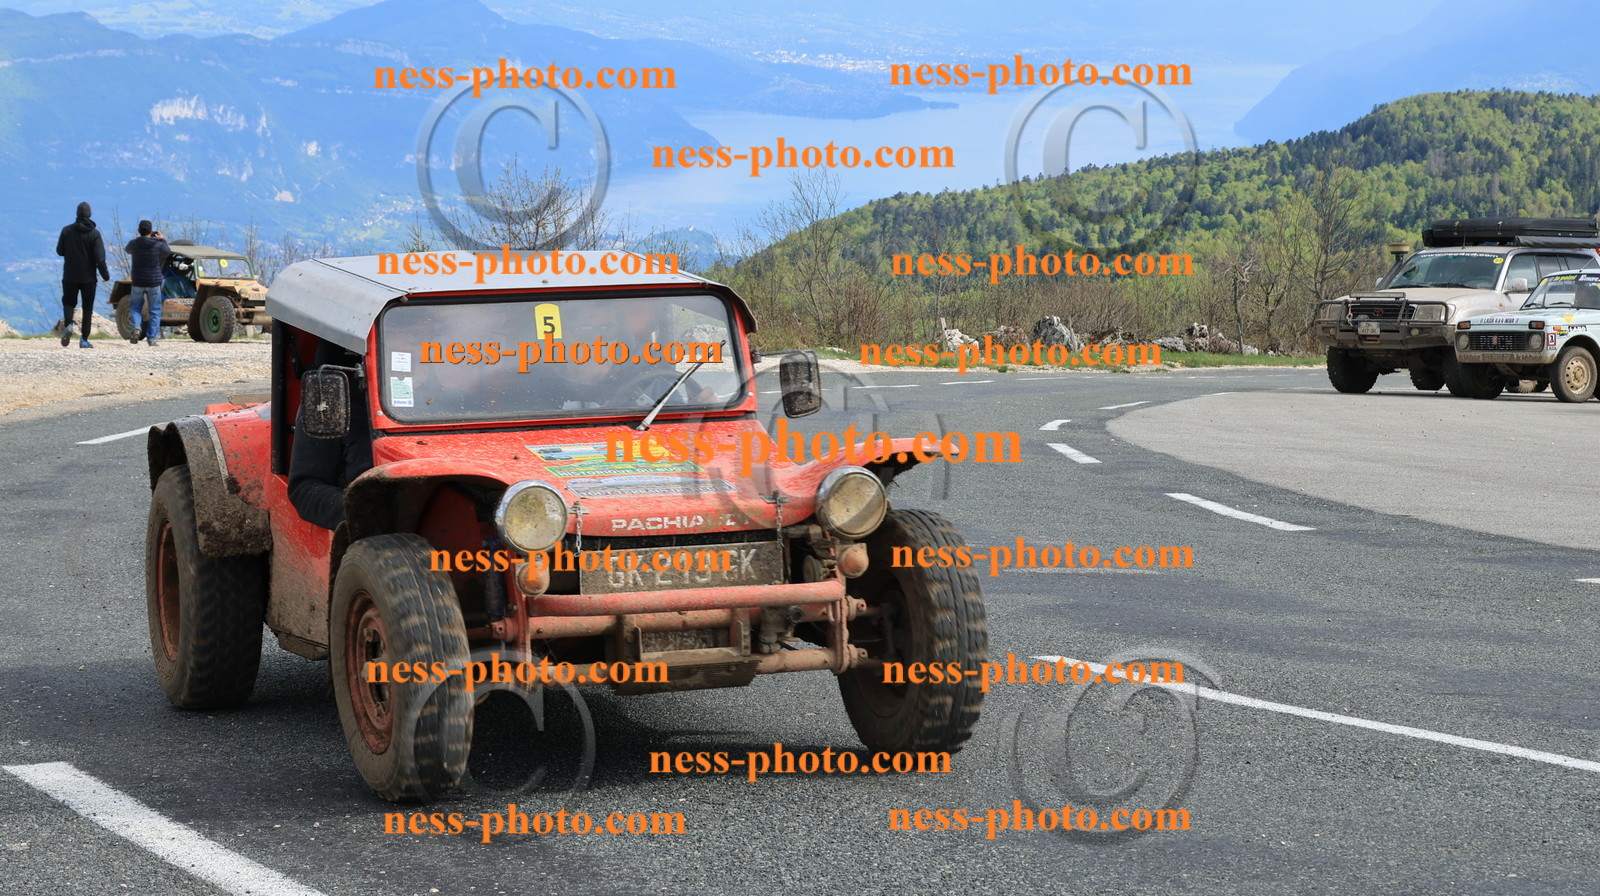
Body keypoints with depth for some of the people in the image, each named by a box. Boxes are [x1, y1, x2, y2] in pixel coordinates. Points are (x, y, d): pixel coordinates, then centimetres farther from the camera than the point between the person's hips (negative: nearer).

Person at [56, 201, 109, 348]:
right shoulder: (94, 234, -10)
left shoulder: (67, 231, -5)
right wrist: (105, 274, -1)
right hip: (88, 277, -1)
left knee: (68, 302, 16)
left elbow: (59, 251, 3)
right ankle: (84, 339, 6)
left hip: (69, 276, 1)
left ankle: (68, 324, -13)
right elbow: (100, 257, -13)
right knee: (87, 308, 9)